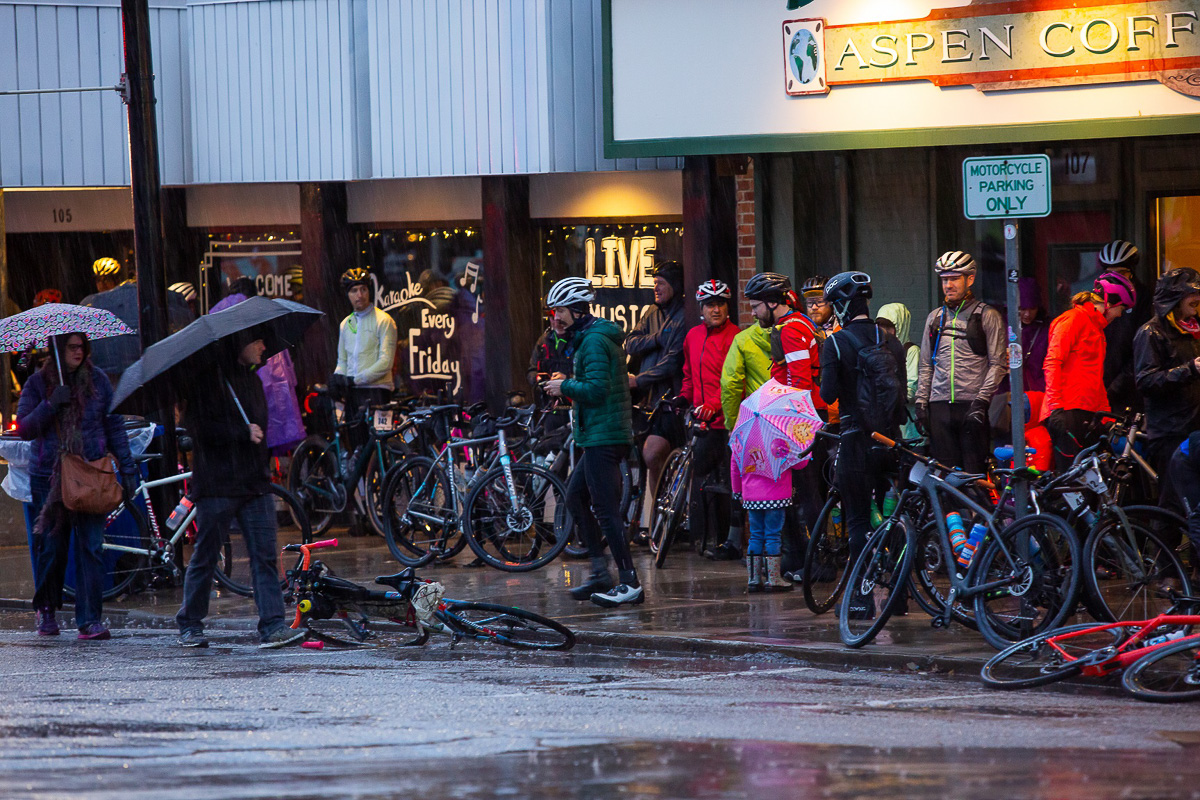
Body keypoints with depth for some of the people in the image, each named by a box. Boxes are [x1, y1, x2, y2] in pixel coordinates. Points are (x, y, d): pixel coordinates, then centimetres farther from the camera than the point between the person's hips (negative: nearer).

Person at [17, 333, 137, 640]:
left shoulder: (97, 380, 5)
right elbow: (24, 428, -3)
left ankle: (90, 620, -7)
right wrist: (50, 405, -17)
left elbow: (114, 425, 10)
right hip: (48, 477, 0)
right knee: (52, 546, 4)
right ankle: (46, 610, 27)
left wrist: (127, 467, 6)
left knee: (91, 547, -8)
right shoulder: (38, 383, 2)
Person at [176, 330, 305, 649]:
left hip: (254, 482, 6)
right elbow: (201, 430, -16)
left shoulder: (252, 380, 16)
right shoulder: (207, 381, -7)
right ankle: (190, 625, 15)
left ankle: (272, 627, -8)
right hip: (217, 485, -6)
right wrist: (244, 433, -17)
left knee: (265, 556, -4)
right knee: (205, 557, 3)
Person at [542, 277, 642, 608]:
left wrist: (565, 387, -9)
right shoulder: (600, 337, 18)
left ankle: (630, 583, -10)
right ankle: (600, 572, 17)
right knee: (575, 495, 17)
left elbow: (596, 389, -23)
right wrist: (568, 385, 14)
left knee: (605, 508, -10)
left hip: (603, 436, -11)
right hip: (601, 435, 11)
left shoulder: (593, 341, -15)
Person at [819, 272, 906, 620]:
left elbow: (828, 394, -13)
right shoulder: (891, 342, 7)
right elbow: (903, 392, 7)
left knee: (859, 520, -1)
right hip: (890, 438, 4)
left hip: (857, 440, -4)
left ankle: (862, 597, -3)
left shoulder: (836, 343, -9)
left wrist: (822, 388, 7)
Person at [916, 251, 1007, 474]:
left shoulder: (987, 316, 2)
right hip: (939, 408, 4)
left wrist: (981, 402, -13)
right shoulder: (935, 318, 17)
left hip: (971, 406, -4)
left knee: (975, 472, -8)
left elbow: (998, 364, -4)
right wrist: (921, 402, 10)